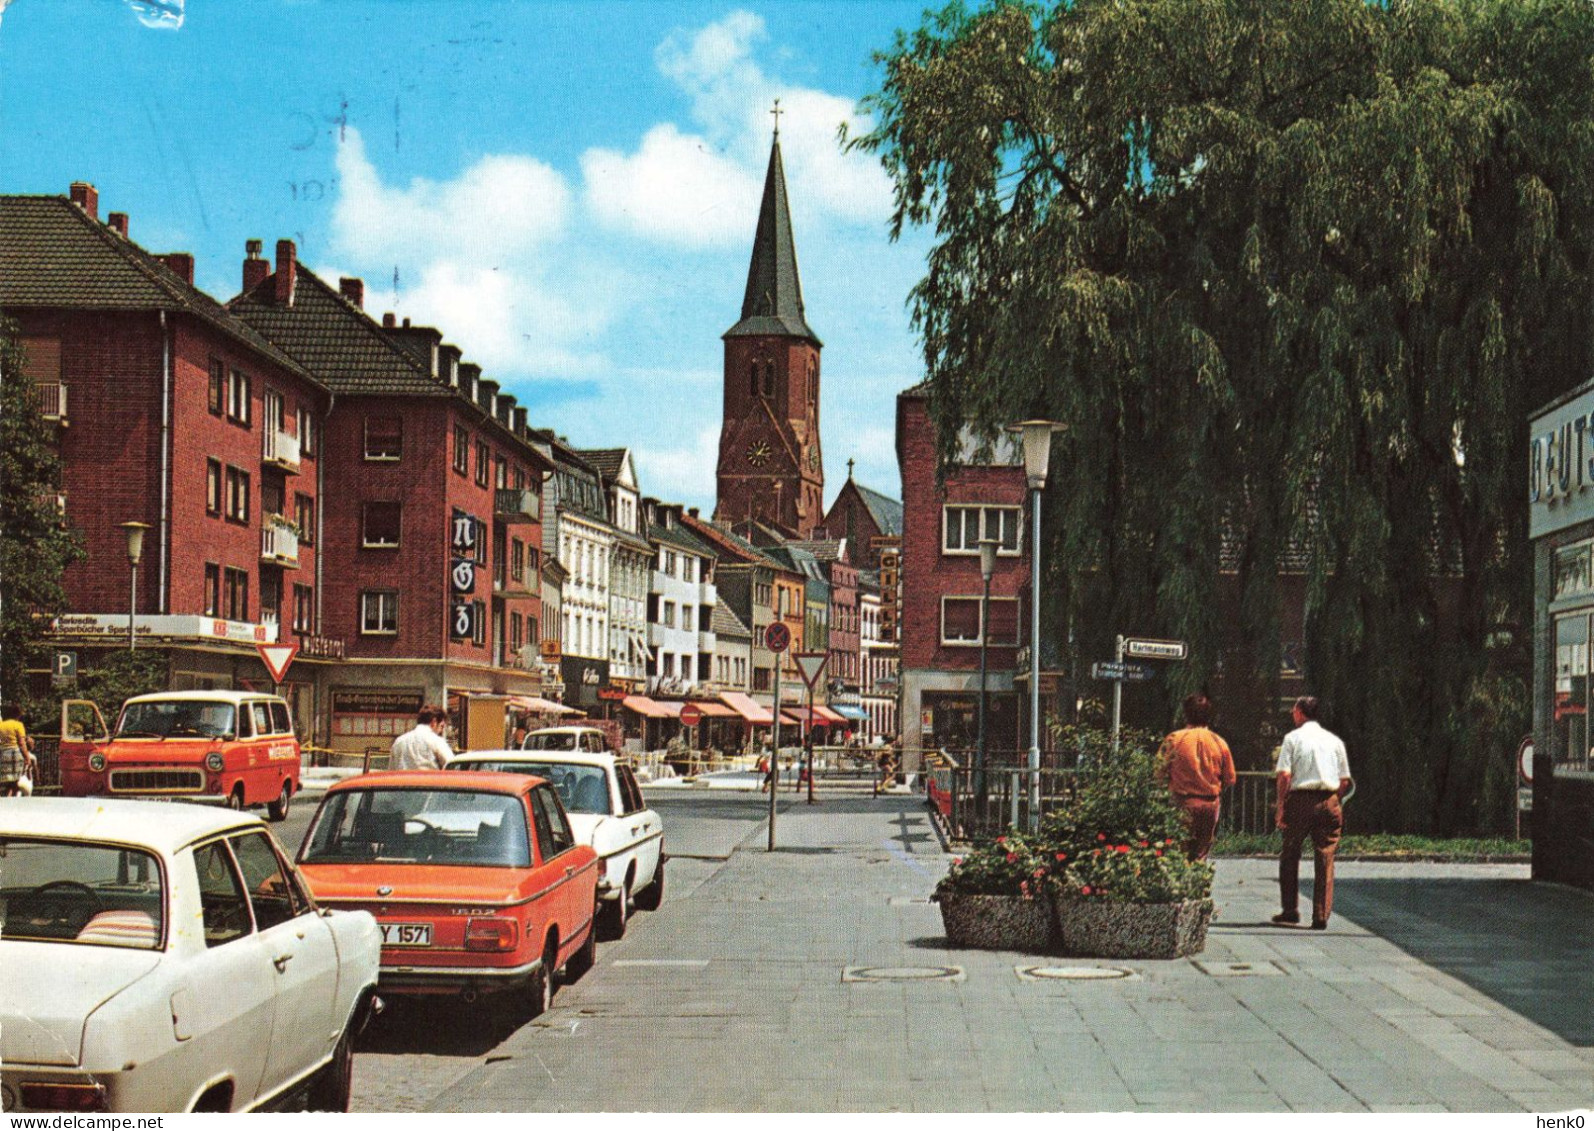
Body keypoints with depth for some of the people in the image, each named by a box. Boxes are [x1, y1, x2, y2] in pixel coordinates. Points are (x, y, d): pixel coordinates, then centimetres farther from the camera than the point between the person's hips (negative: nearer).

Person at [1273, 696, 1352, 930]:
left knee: (1289, 856, 9)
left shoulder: (1293, 738, 1)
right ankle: (1321, 917, 1)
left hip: (1300, 799, -3)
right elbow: (1345, 781, 9)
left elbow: (1284, 775, -9)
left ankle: (1290, 911, 9)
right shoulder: (1335, 741, 12)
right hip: (1329, 801, 3)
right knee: (1325, 858, 3)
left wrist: (1281, 807, -5)